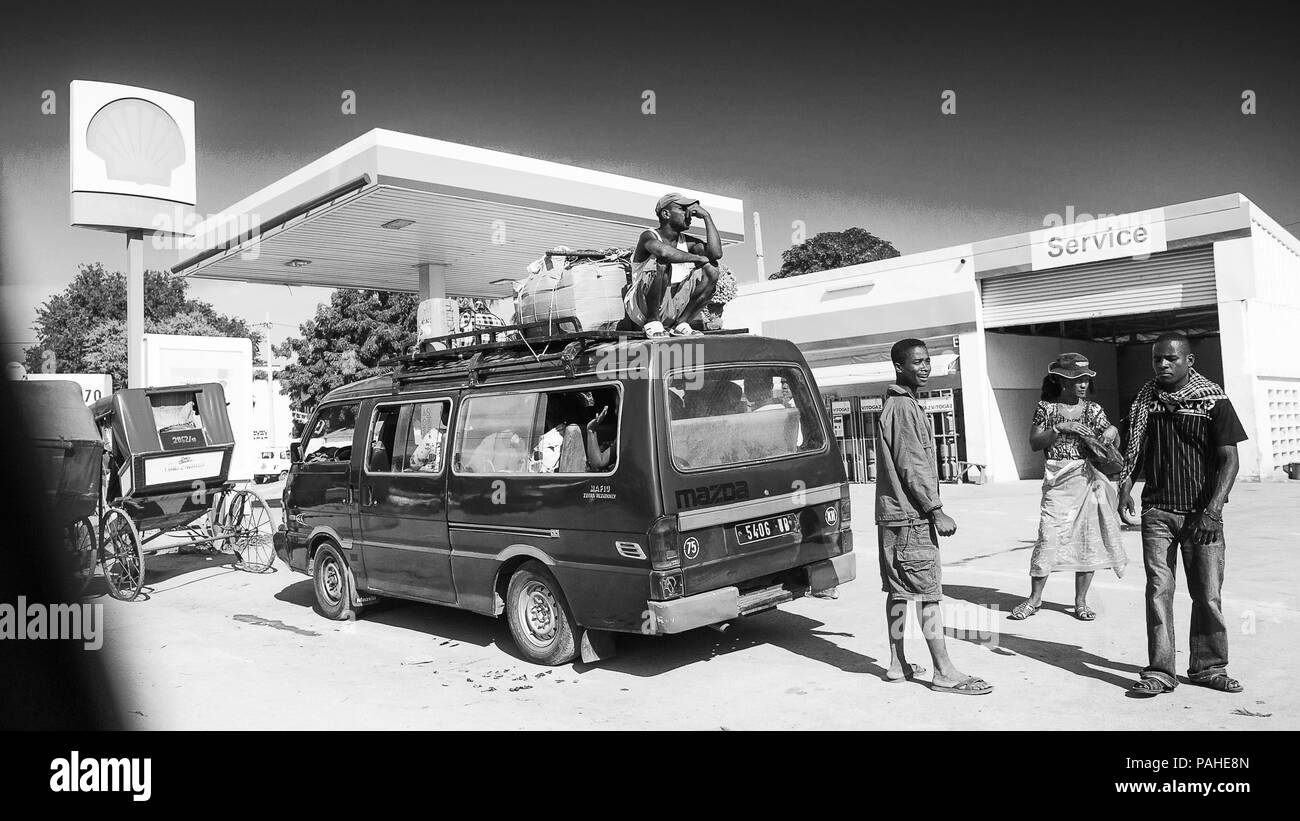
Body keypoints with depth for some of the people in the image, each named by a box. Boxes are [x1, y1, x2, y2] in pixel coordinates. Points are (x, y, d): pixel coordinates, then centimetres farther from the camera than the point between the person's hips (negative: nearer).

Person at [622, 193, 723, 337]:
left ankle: (681, 323, -2)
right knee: (661, 260, -31)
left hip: (673, 307, 6)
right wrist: (698, 258, -21)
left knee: (711, 269, -6)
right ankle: (652, 321, -16)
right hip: (642, 307, -6)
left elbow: (716, 253, -10)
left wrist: (706, 216, -7)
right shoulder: (649, 236, -10)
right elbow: (663, 251, -35)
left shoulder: (687, 242, 9)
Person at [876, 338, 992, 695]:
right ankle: (944, 673, 0)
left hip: (894, 514, 10)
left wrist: (930, 509, 22)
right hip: (911, 516, -10)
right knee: (929, 593, -5)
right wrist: (936, 511, -16)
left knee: (899, 591, 12)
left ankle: (897, 664, 19)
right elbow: (912, 466, -19)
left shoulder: (901, 404, 18)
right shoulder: (903, 407, -14)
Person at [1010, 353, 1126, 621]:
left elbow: (1112, 444, 9)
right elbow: (1034, 443, -4)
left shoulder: (1093, 409, 9)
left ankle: (1081, 601, 15)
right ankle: (1034, 598, 6)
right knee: (1048, 537, -7)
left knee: (1089, 539, 3)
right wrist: (1060, 428, -16)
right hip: (1058, 481, -2)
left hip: (1088, 478, 3)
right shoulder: (1046, 407, 3)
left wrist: (1112, 432, -13)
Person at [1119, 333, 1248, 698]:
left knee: (1208, 593, 3)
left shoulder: (1213, 400, -2)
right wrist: (1126, 481, -3)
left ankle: (1209, 668, 20)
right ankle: (1159, 672, 3)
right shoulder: (1145, 401, 8)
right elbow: (1135, 450, 16)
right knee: (1158, 589, -2)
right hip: (1157, 510, 2)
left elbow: (1229, 459, -5)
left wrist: (1212, 511, -14)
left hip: (1202, 513, -2)